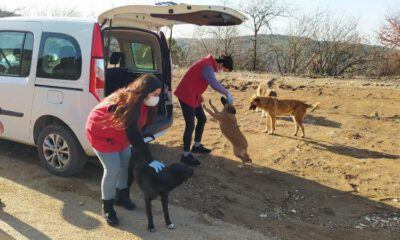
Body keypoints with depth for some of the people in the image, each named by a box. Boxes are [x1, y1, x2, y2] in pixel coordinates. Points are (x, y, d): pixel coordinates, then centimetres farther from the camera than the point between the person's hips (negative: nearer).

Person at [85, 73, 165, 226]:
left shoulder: (140, 102, -11)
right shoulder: (127, 104, -37)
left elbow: (138, 126, 2)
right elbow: (133, 135, -39)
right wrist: (150, 160, -37)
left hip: (119, 132, 9)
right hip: (100, 132, -9)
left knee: (126, 162, 12)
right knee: (113, 169, -10)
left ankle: (121, 196, 32)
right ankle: (107, 207, 8)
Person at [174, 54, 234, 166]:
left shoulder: (209, 64, 9)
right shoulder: (207, 67, -24)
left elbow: (213, 82, 15)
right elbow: (214, 84, -37)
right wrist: (227, 93, -29)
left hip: (193, 96, 10)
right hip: (186, 96, -10)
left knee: (202, 118, 17)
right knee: (190, 125, -9)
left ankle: (197, 146, 31)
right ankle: (186, 155, -2)